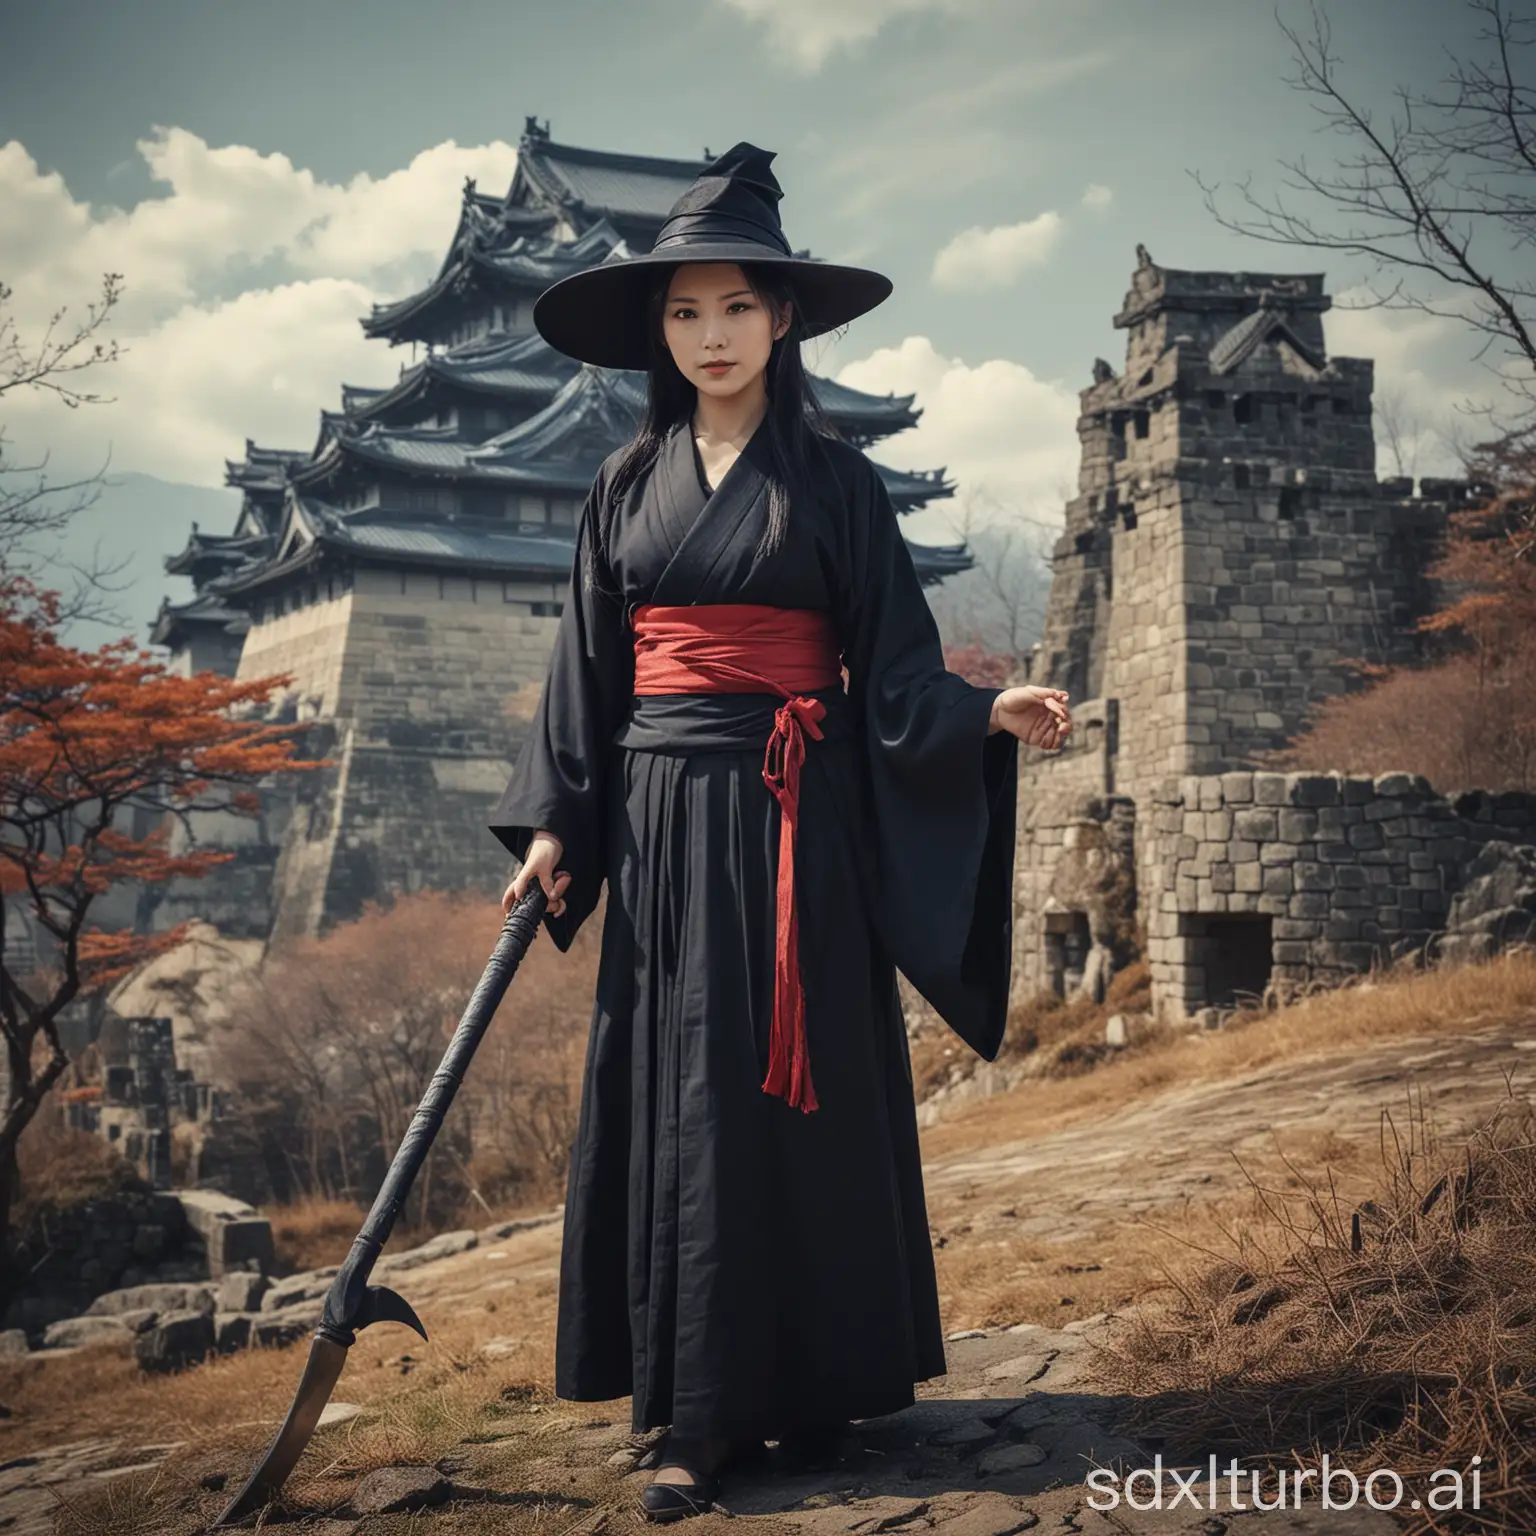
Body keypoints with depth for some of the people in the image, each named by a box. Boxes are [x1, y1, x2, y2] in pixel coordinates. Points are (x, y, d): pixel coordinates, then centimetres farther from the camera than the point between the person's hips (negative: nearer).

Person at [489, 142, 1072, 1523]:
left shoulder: (832, 479, 3)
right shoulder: (630, 484, 11)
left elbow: (893, 666, 0)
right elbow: (589, 669, 11)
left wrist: (990, 713, -18)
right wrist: (554, 823, 4)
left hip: (794, 821, -3)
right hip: (662, 820, 3)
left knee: (800, 1090, 0)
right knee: (676, 1099, 3)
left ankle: (813, 1385, 12)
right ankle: (702, 1411, 12)